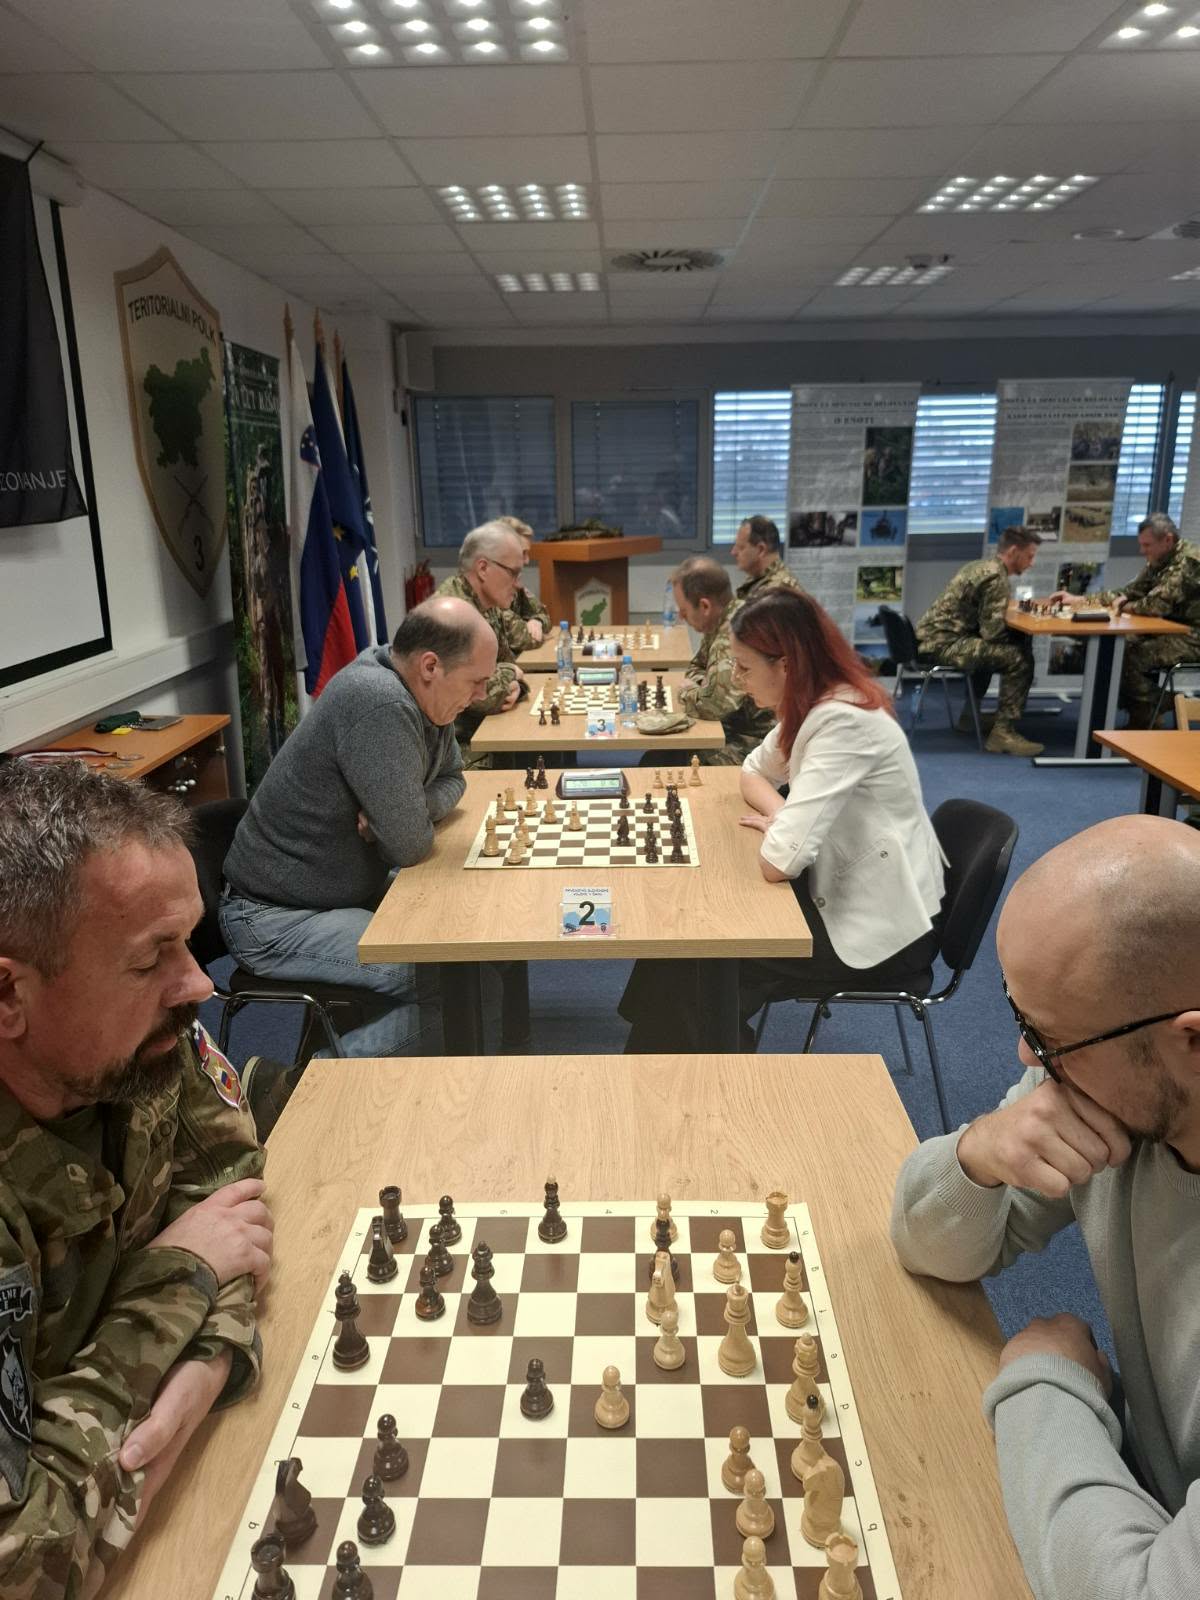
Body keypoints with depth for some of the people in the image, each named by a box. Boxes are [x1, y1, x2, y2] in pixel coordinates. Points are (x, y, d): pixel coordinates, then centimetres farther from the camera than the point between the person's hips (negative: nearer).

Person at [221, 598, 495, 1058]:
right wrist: (410, 824, -3)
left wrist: (416, 810, -9)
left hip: (349, 892, 10)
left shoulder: (420, 695, -1)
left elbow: (451, 778, 13)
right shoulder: (379, 702, -29)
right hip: (275, 916, -9)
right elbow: (410, 846, -26)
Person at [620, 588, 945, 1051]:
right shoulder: (815, 704, 0)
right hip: (845, 894, 9)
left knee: (703, 959, -5)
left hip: (884, 930, -8)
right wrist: (783, 816, -7)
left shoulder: (844, 722, -28)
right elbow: (753, 772, 15)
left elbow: (778, 861, -32)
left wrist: (775, 825, -9)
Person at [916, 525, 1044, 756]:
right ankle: (1003, 732, -12)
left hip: (932, 636, 11)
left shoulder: (981, 566, 16)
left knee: (988, 650, 34)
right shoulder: (996, 577, -14)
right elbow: (992, 631, -18)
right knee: (1020, 659, -16)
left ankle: (970, 716, 39)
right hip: (944, 643, -11)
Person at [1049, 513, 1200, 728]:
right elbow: (1129, 593, 11)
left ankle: (1143, 727, -5)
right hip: (1171, 630, 9)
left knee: (1131, 658, -21)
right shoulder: (1158, 563, 9)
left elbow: (1157, 605, -28)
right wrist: (1078, 600, 3)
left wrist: (1124, 606, -8)